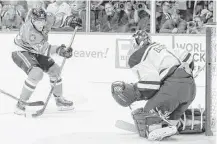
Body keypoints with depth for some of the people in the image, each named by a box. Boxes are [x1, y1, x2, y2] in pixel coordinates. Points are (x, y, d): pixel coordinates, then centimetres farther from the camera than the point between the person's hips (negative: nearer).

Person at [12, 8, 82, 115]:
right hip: (21, 52, -8)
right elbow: (43, 49, -39)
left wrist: (69, 21, -3)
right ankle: (21, 104, -20)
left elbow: (56, 18, 7)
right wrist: (59, 50, -50)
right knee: (36, 73, -29)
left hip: (35, 52, 8)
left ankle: (59, 99, 30)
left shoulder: (47, 19, -18)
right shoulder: (29, 31, -38)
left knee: (54, 69, 10)